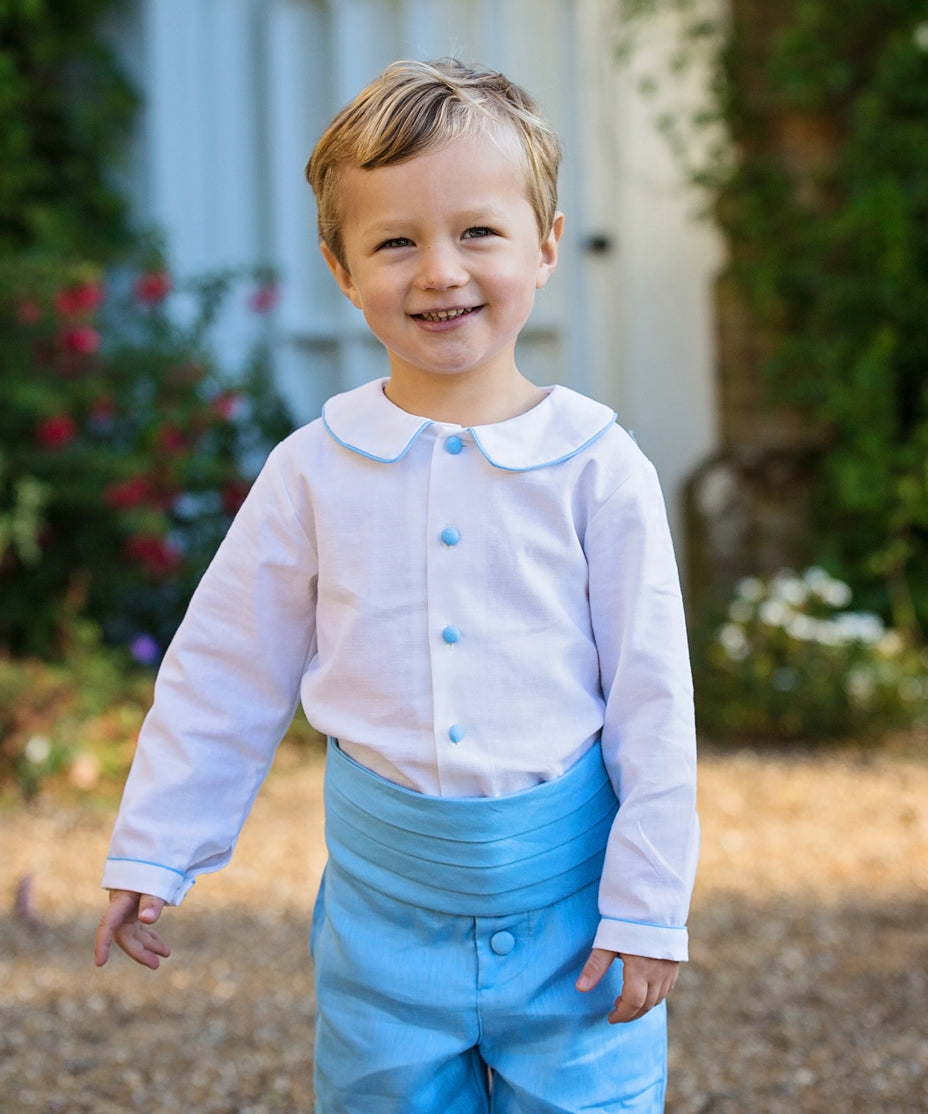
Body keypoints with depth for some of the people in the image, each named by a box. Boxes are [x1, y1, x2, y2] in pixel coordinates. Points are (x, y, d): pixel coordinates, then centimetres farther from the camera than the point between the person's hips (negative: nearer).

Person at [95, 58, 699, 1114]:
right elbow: (222, 676, 6)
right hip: (385, 898, 2)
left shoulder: (597, 469, -8)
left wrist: (646, 909, -4)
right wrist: (150, 852, 8)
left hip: (565, 893, -1)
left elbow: (652, 707, -4)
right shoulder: (314, 471, -3)